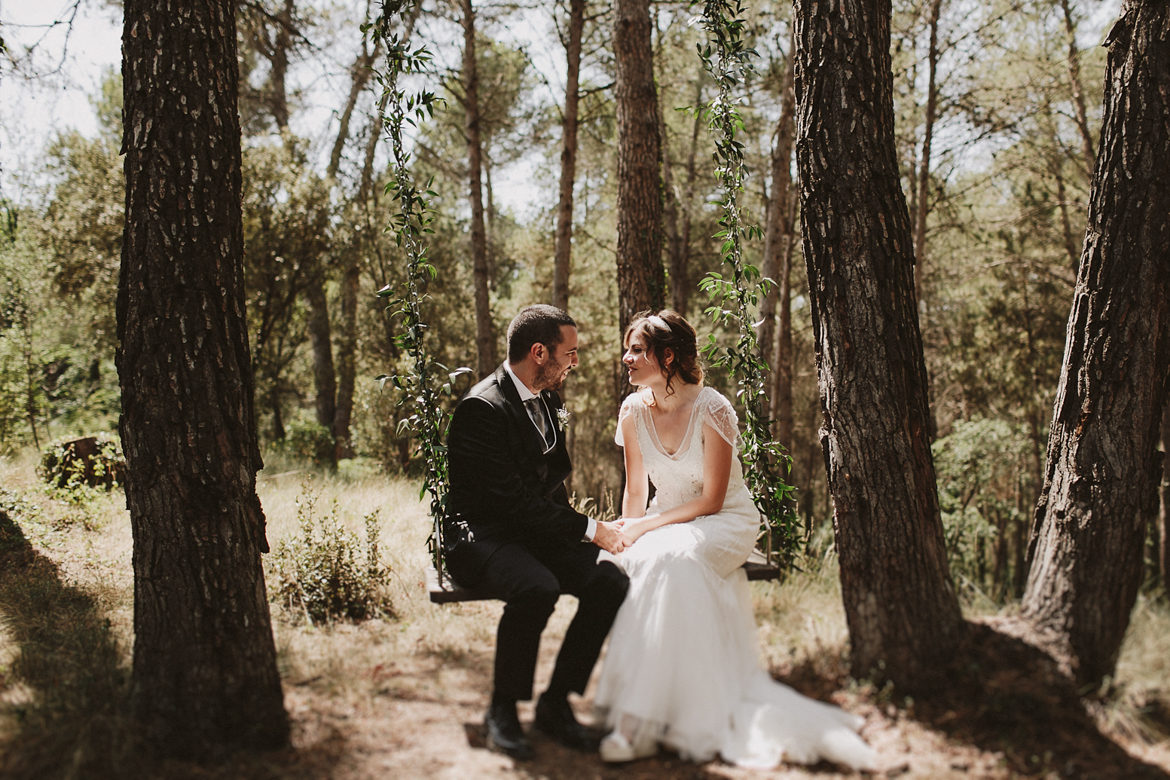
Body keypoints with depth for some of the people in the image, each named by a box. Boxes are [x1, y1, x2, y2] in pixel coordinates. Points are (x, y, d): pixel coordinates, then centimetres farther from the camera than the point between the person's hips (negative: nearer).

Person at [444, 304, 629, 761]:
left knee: (610, 583, -17)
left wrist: (573, 527, 2)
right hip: (482, 535, -8)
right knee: (537, 589, -37)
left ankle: (556, 702, -4)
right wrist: (589, 529, -19)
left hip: (538, 532, 8)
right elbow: (511, 500, -22)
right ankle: (502, 709, -14)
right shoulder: (483, 407, -17)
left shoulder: (548, 399, 12)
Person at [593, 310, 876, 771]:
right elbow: (636, 491, 6)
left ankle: (642, 722, -35)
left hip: (725, 522, -5)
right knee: (626, 564, -28)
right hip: (668, 522, 5)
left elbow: (710, 500, -16)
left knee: (668, 558, -36)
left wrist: (646, 527, -21)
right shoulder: (633, 411, -2)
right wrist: (625, 533, -11)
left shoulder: (712, 410, -17)